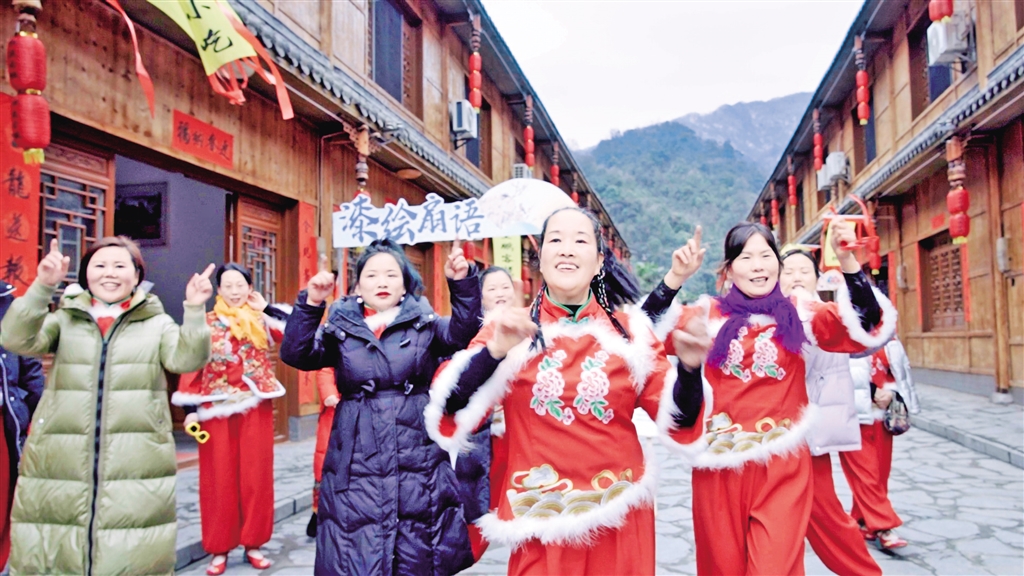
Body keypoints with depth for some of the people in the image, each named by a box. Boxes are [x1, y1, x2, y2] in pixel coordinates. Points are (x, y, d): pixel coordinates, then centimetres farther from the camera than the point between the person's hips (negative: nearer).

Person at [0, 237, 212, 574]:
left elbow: (187, 359, -6)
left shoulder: (157, 323, 10)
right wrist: (42, 287, -17)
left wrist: (194, 311, -21)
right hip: (58, 469, 1)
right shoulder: (64, 319, 13)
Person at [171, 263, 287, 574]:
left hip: (256, 410, 1)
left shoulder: (261, 321, 6)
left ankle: (254, 544, 19)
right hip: (216, 412, -1)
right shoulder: (205, 323, 4)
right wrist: (190, 410, -7)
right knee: (219, 480, 5)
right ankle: (219, 550, 17)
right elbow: (191, 367, 1)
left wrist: (265, 308, -5)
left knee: (256, 477, 6)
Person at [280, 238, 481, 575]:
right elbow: (294, 354, -5)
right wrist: (311, 304, -17)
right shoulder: (341, 329, 6)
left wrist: (462, 283, -23)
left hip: (418, 461, 0)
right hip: (357, 465, 0)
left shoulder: (425, 324, 6)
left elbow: (463, 333, -9)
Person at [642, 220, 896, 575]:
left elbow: (866, 328, -10)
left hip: (782, 467, -1)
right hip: (720, 465, 1)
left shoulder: (799, 315, 2)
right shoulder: (709, 315, 2)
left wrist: (847, 262, -21)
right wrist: (674, 278, -19)